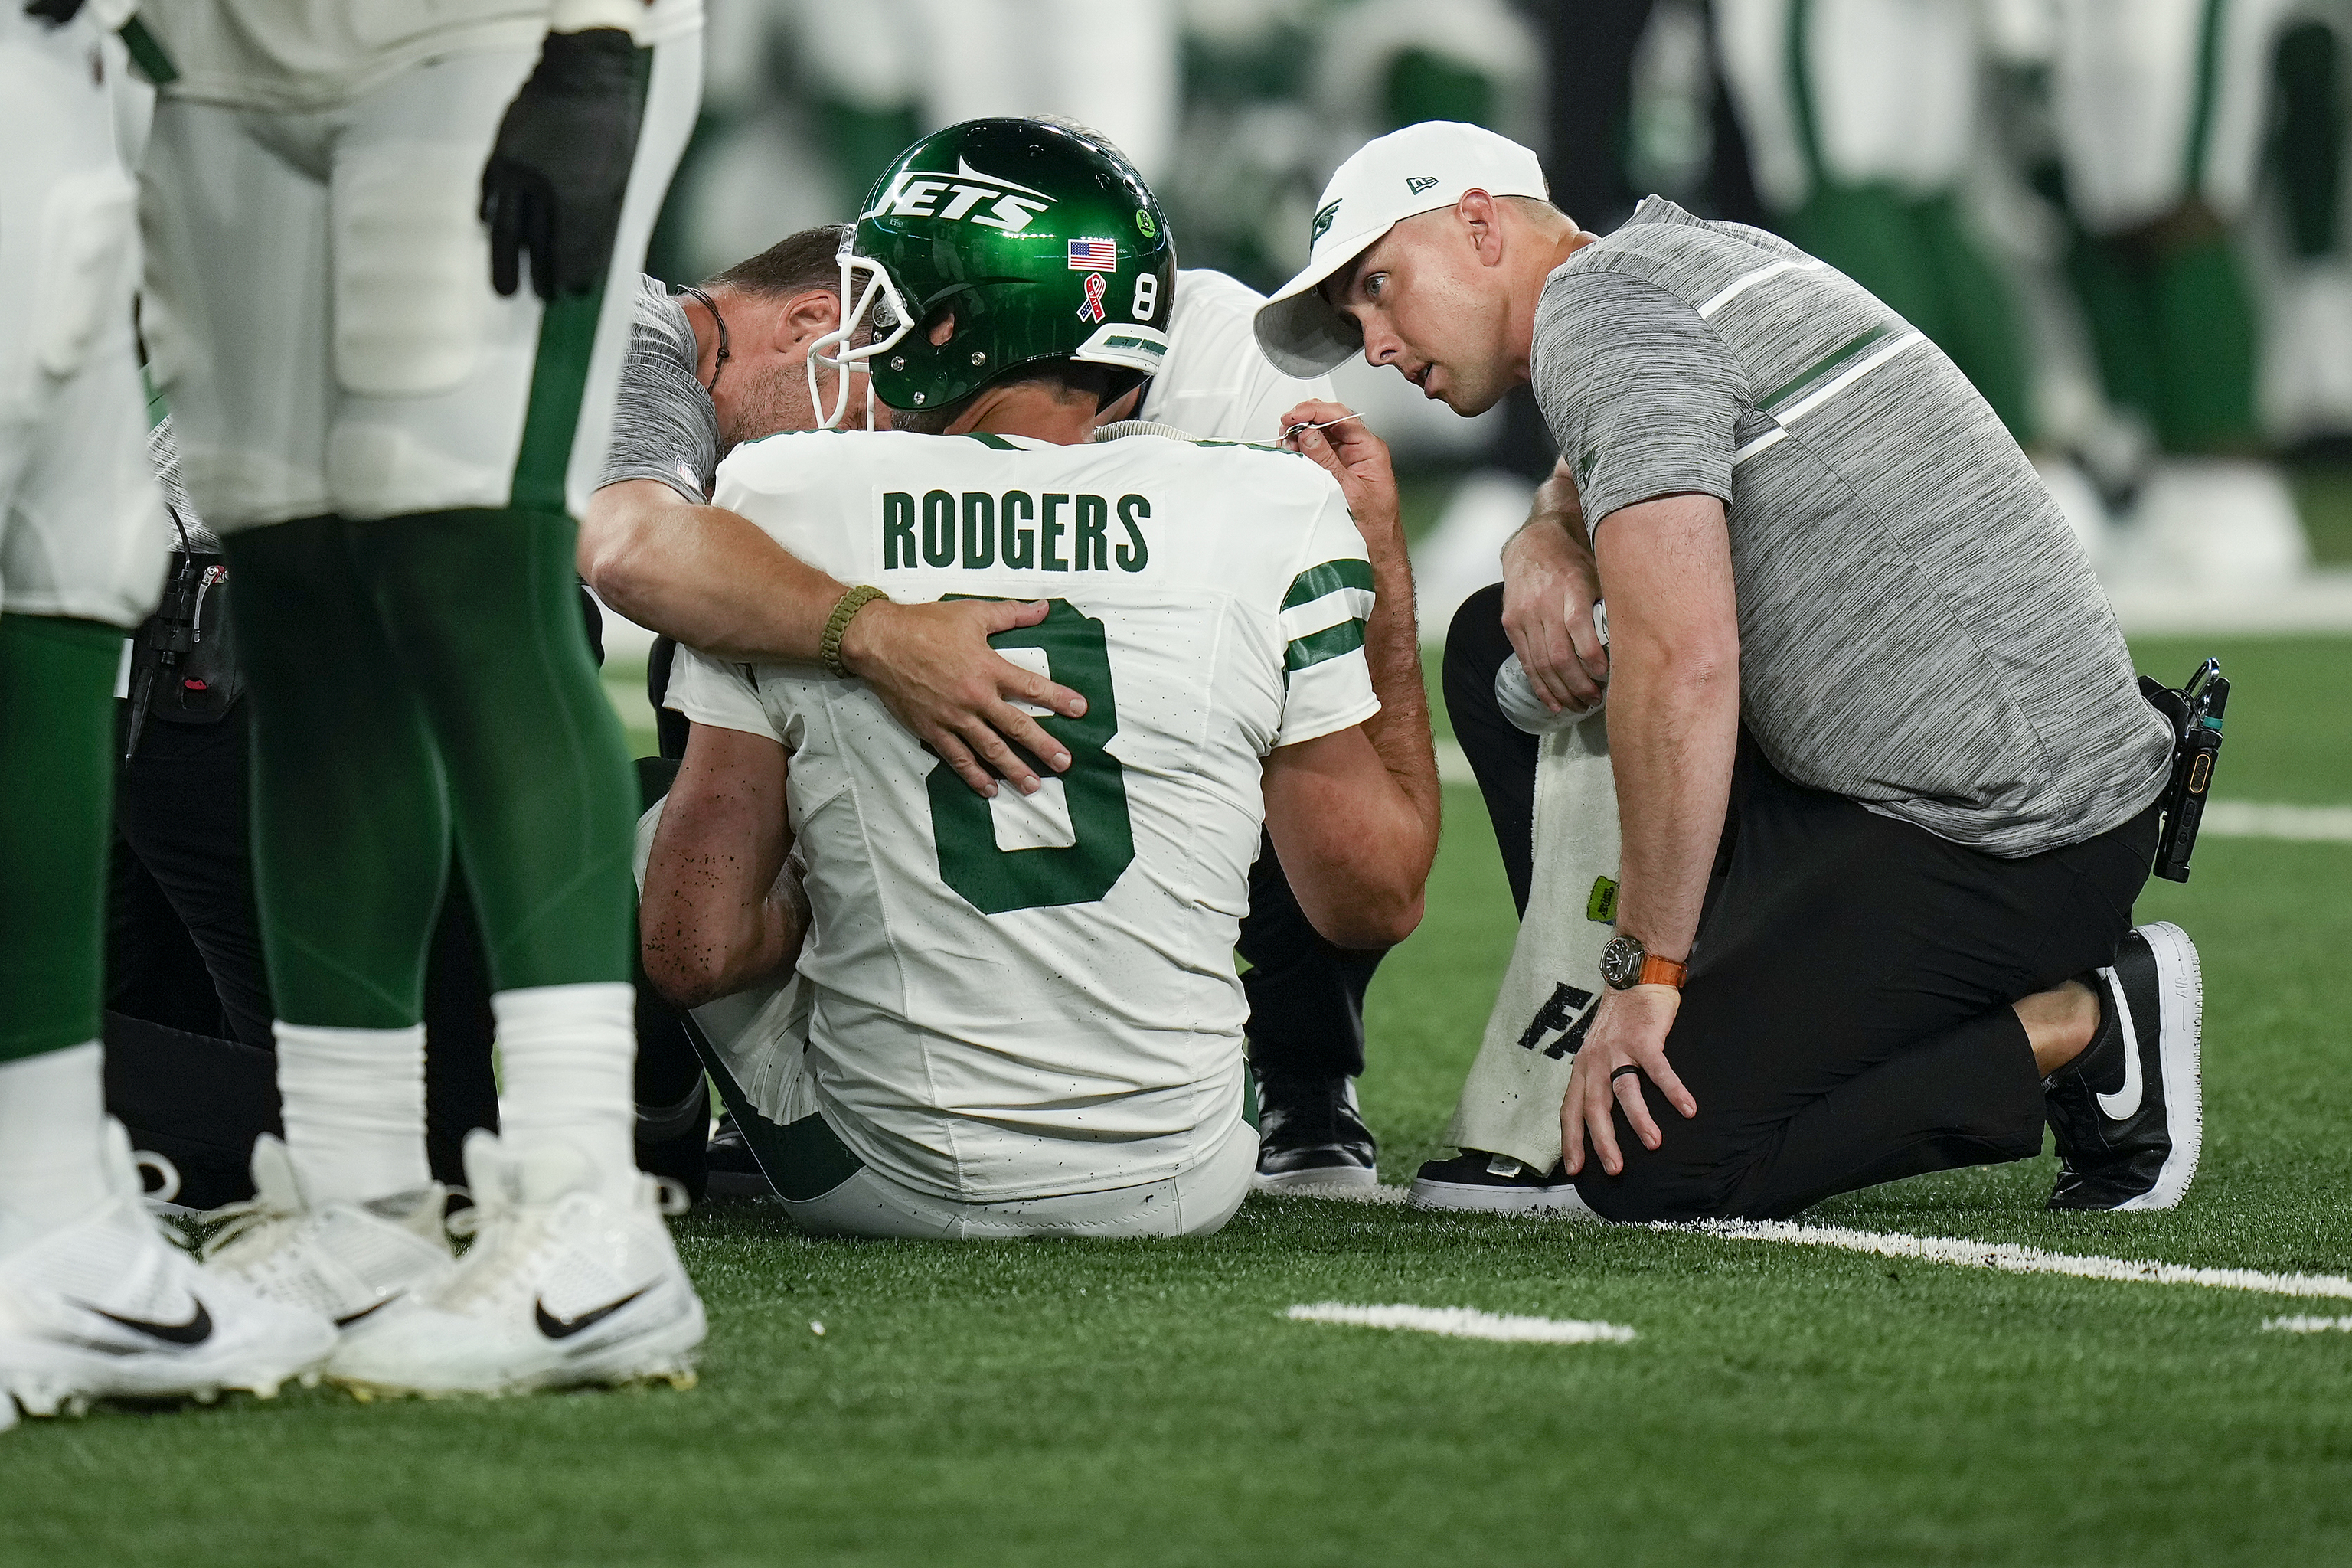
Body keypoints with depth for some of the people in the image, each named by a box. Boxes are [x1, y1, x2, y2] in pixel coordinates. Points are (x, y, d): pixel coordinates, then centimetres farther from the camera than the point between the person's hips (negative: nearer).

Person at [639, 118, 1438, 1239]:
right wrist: (1383, 569, 11)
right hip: (1176, 1186, 1)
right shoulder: (1270, 518, -8)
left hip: (890, 1186, -1)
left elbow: (694, 952, -9)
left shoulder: (787, 505, -9)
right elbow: (1380, 901, 3)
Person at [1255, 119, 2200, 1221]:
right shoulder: (1702, 252, 15)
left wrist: (1646, 969, -18)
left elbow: (1683, 663, -24)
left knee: (1641, 1161, -12)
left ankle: (2079, 1032, -5)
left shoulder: (1603, 307, -14)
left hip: (1986, 838, -10)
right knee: (1505, 651, 18)